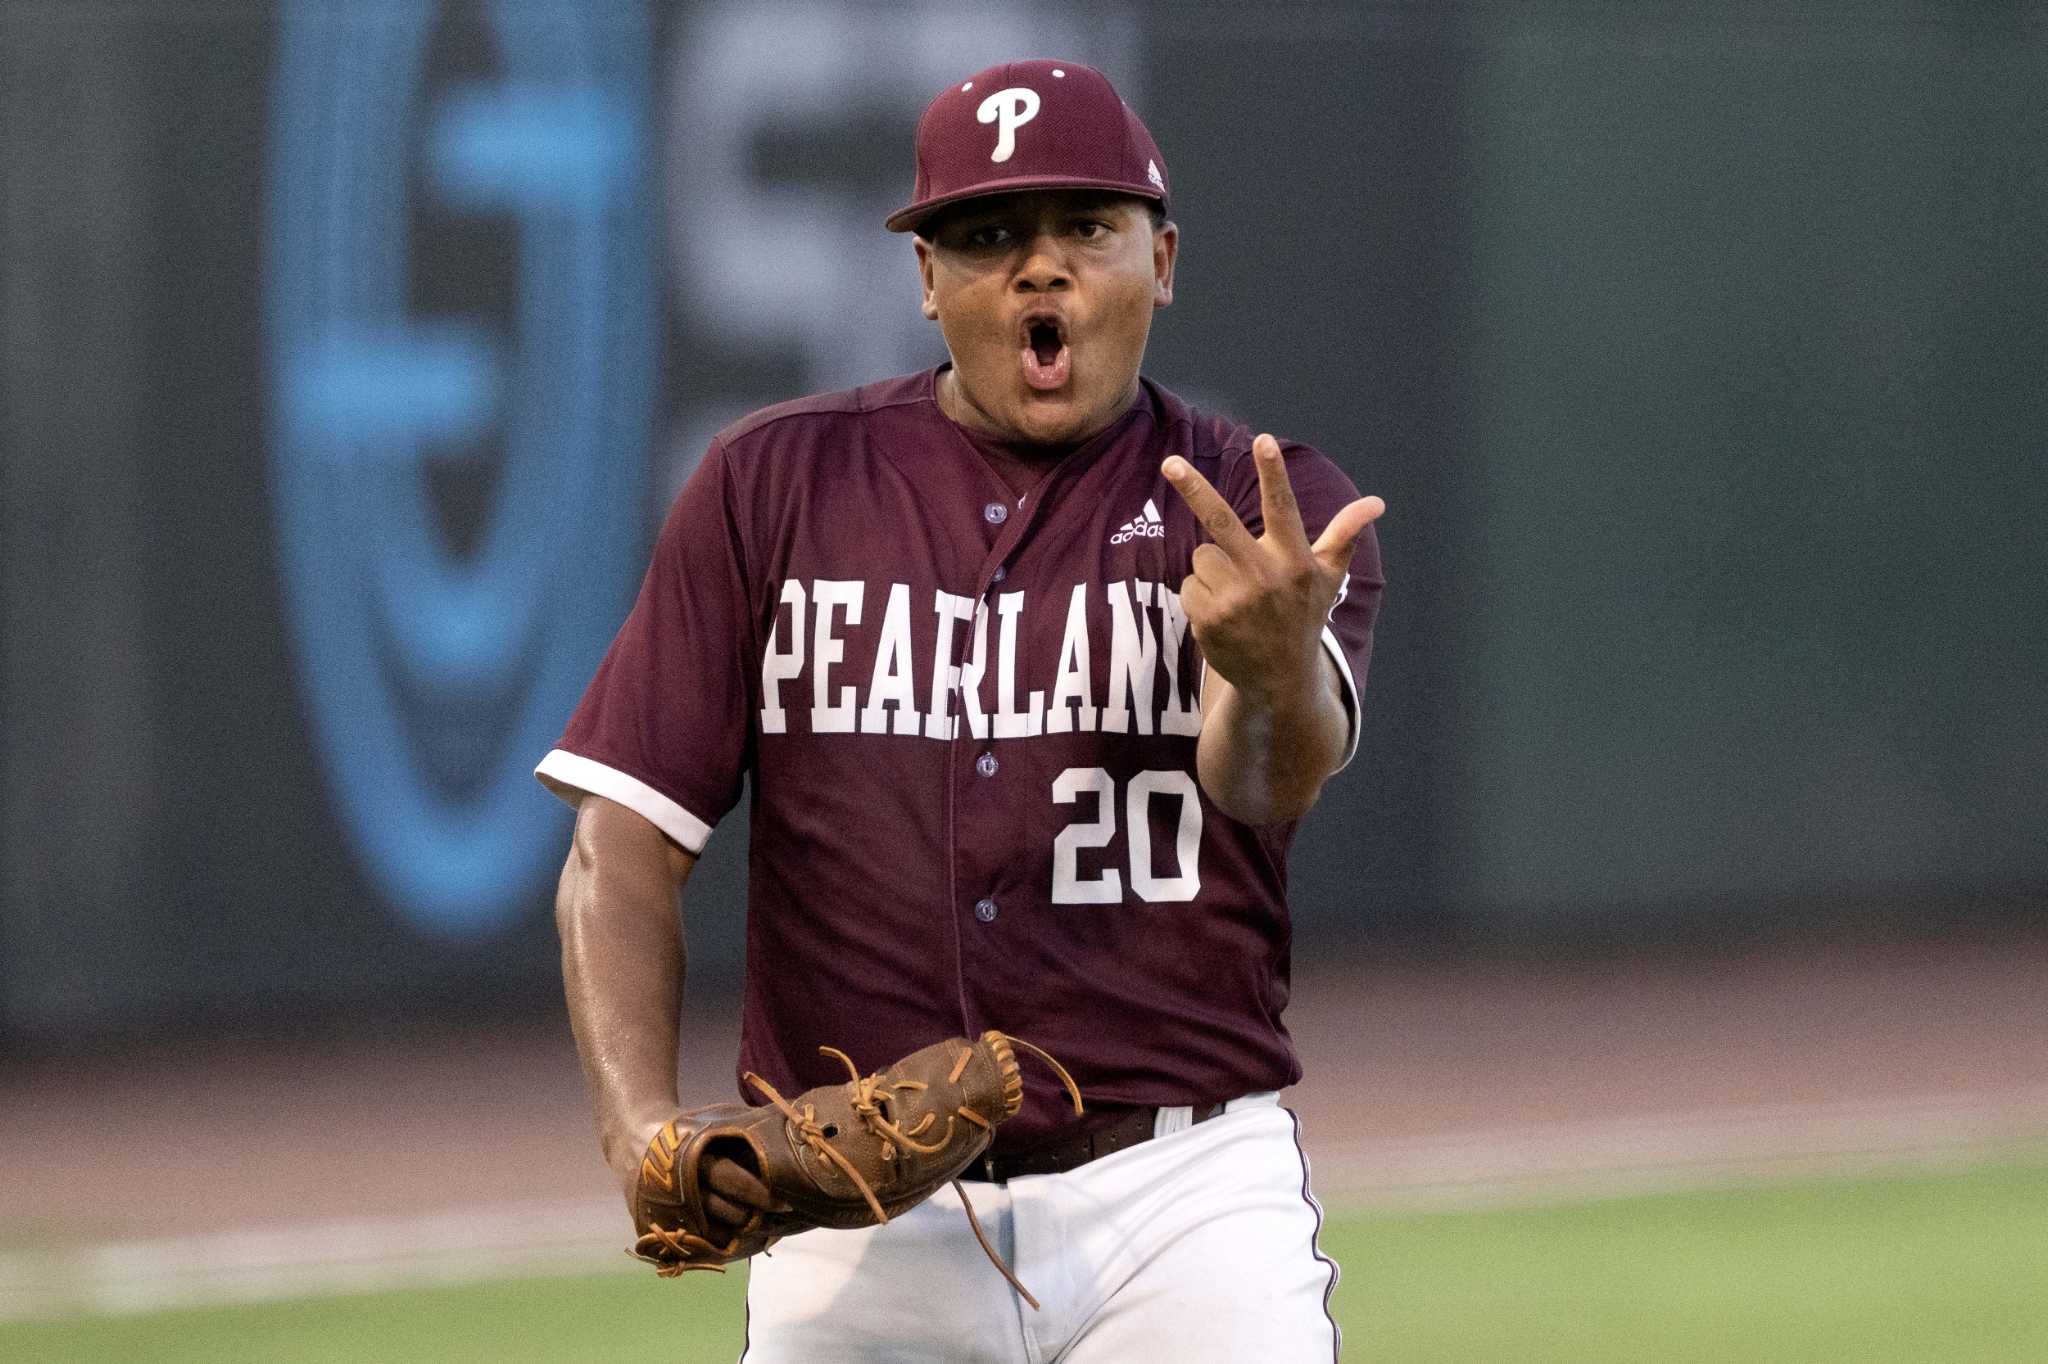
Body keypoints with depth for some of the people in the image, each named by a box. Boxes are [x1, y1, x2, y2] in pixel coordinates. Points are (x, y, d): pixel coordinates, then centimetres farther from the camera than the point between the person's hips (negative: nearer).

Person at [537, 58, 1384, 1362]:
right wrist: (641, 1129, -14)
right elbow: (624, 847, 2)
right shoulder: (774, 486, 5)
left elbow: (1272, 776, -20)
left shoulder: (1262, 511, 1)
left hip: (1179, 1202, -2)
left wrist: (1281, 665, -44)